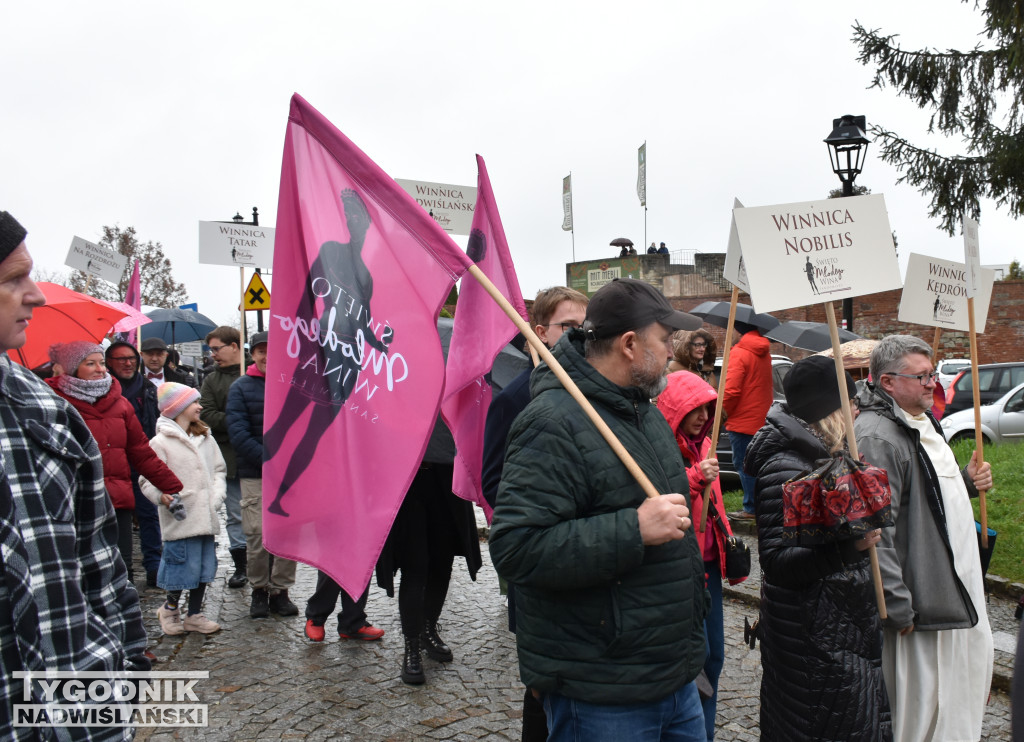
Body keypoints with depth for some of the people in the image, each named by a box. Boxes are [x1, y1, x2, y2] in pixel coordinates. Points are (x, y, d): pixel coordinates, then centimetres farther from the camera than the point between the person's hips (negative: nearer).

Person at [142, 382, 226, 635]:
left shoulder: (205, 438, 13)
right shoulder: (161, 442, -5)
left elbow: (218, 470, 16)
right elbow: (147, 480, -6)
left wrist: (216, 496, 1)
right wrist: (164, 498, -22)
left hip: (206, 517, 6)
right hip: (180, 519, -6)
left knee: (205, 566, 11)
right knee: (182, 566, -1)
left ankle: (194, 615, 26)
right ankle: (170, 609, 24)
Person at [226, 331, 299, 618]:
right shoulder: (241, 388, 6)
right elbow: (237, 432, -3)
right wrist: (267, 460, -13)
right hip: (254, 475, -1)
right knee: (257, 533, -2)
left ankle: (280, 590, 16)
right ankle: (259, 590, 17)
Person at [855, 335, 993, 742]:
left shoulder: (922, 421, 12)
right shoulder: (877, 436, -22)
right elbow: (875, 532, -26)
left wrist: (966, 481, 8)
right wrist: (899, 610, -25)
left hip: (957, 589, 11)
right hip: (921, 606, -10)